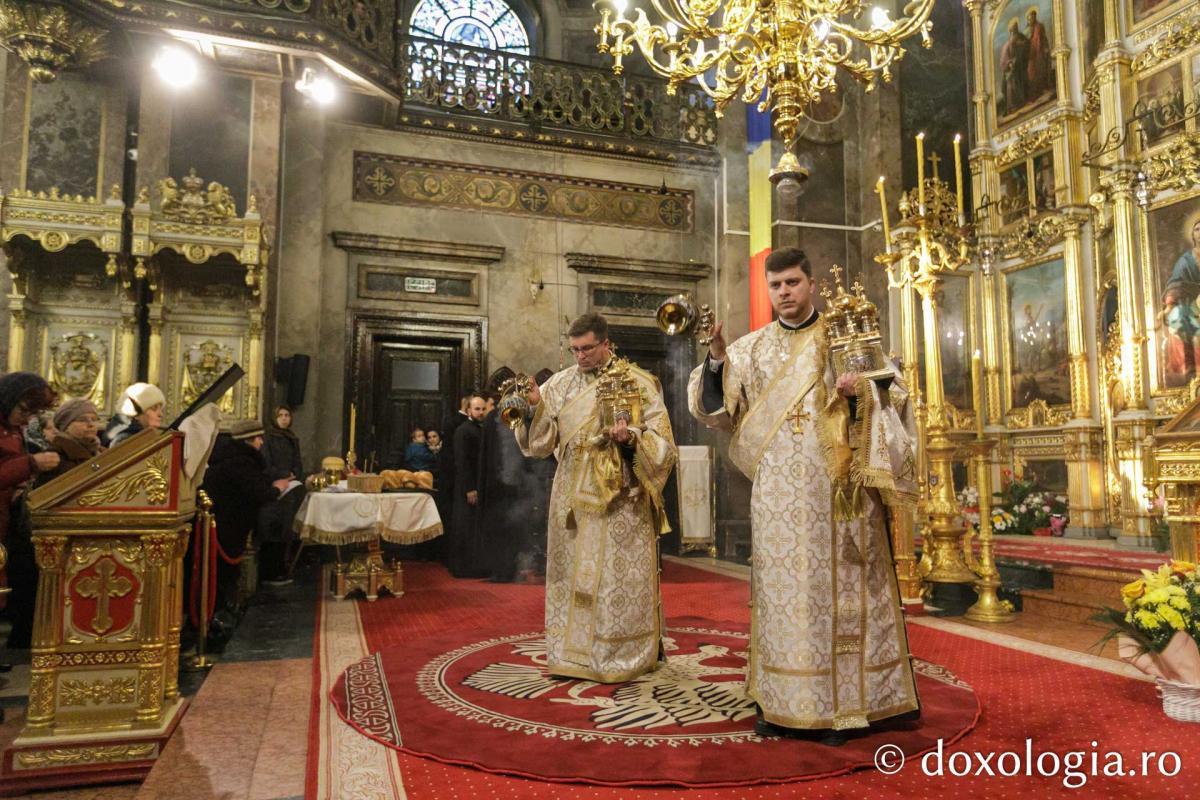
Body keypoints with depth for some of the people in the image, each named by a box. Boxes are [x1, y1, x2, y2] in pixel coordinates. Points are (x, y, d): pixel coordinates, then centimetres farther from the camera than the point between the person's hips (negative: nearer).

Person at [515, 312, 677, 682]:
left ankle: (621, 656, 14)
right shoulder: (560, 384, 7)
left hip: (621, 499, -3)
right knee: (572, 572, 7)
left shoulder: (639, 383, -1)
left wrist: (632, 438, -22)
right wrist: (534, 408, -12)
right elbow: (540, 443, 5)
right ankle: (572, 653, 19)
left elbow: (662, 441, -4)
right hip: (573, 498, 4)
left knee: (618, 576, 1)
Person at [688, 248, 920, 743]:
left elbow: (893, 394, 2)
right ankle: (780, 700, 13)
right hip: (776, 493, 2)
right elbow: (715, 409, 2)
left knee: (835, 586, 1)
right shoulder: (751, 347, 10)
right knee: (780, 587, 4)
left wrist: (859, 392, -18)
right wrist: (717, 362, -15)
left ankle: (838, 702, 11)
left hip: (833, 488, -2)